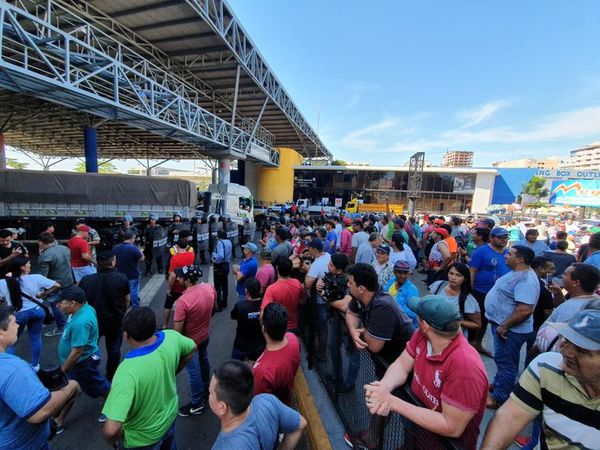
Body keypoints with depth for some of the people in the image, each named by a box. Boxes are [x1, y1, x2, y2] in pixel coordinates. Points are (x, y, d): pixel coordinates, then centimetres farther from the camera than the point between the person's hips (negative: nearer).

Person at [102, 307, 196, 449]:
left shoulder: (128, 371, -40)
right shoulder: (171, 337, -24)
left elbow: (111, 430, -40)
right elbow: (191, 349, -2)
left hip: (143, 439, -4)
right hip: (170, 414, 4)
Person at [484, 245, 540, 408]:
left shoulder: (526, 280, -26)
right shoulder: (518, 273, 7)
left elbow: (525, 309, -32)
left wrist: (504, 326, -25)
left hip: (510, 329, -10)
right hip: (502, 324, 10)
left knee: (506, 363, 5)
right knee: (503, 361, 24)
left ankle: (499, 398, 20)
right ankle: (497, 384, 41)